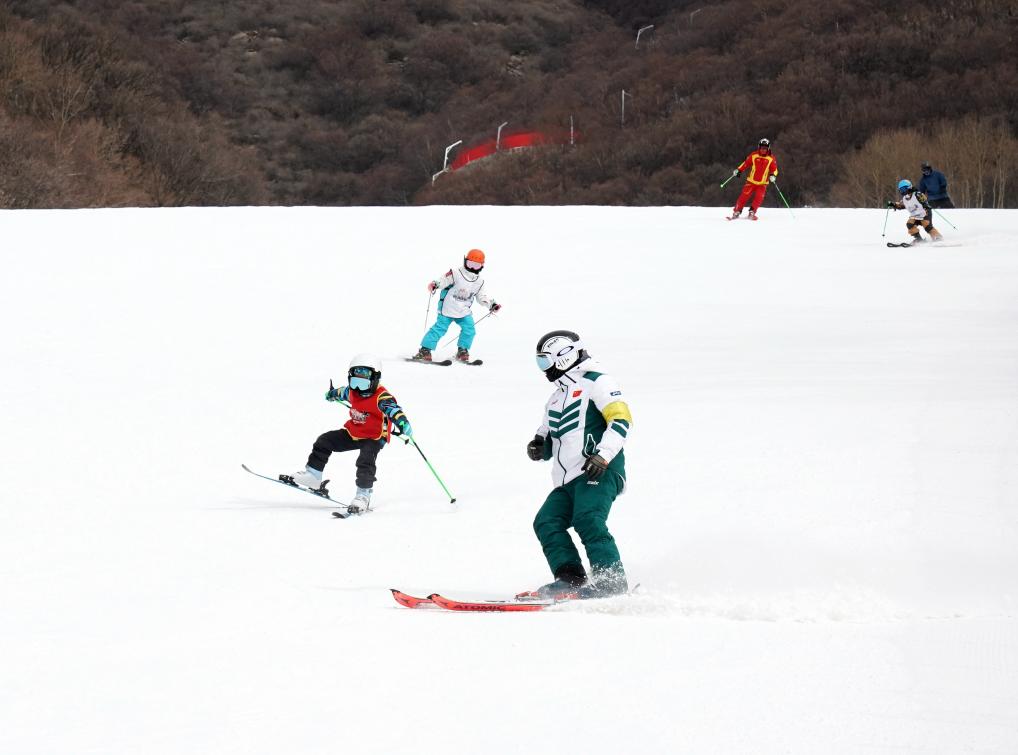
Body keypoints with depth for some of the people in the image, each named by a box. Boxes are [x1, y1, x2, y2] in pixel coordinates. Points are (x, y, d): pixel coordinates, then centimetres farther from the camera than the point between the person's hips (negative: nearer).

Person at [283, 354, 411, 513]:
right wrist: (332, 394, 45)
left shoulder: (382, 397, -26)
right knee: (324, 441, 4)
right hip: (354, 433, 7)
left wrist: (403, 424, -62)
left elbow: (394, 410, -41)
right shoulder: (353, 391, -2)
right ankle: (312, 476, 15)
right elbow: (343, 392, 22)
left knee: (365, 461, -29)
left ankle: (363, 496, -16)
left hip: (374, 437, -7)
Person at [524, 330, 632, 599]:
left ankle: (612, 580, -30)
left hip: (598, 473, -9)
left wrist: (603, 455, -23)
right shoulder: (556, 400, 29)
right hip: (567, 481, 9)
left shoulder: (596, 383, 2)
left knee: (587, 521, -27)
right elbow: (548, 439, 35)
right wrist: (539, 446, 10)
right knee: (546, 522, -9)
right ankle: (571, 579, -17)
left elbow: (621, 420, -10)